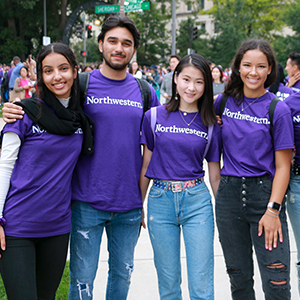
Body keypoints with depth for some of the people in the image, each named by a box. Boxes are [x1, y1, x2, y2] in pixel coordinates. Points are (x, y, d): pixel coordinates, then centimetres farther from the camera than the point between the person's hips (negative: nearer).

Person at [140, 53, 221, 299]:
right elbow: (146, 164, 8)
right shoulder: (155, 117, 1)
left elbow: (214, 174, 8)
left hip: (197, 200, 0)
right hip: (160, 199, 0)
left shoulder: (210, 123, 2)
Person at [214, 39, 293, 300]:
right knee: (239, 276, 11)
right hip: (229, 194, 3)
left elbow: (282, 166, -6)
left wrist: (272, 209, -14)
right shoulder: (225, 101, 5)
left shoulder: (278, 109, -5)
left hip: (265, 192, -3)